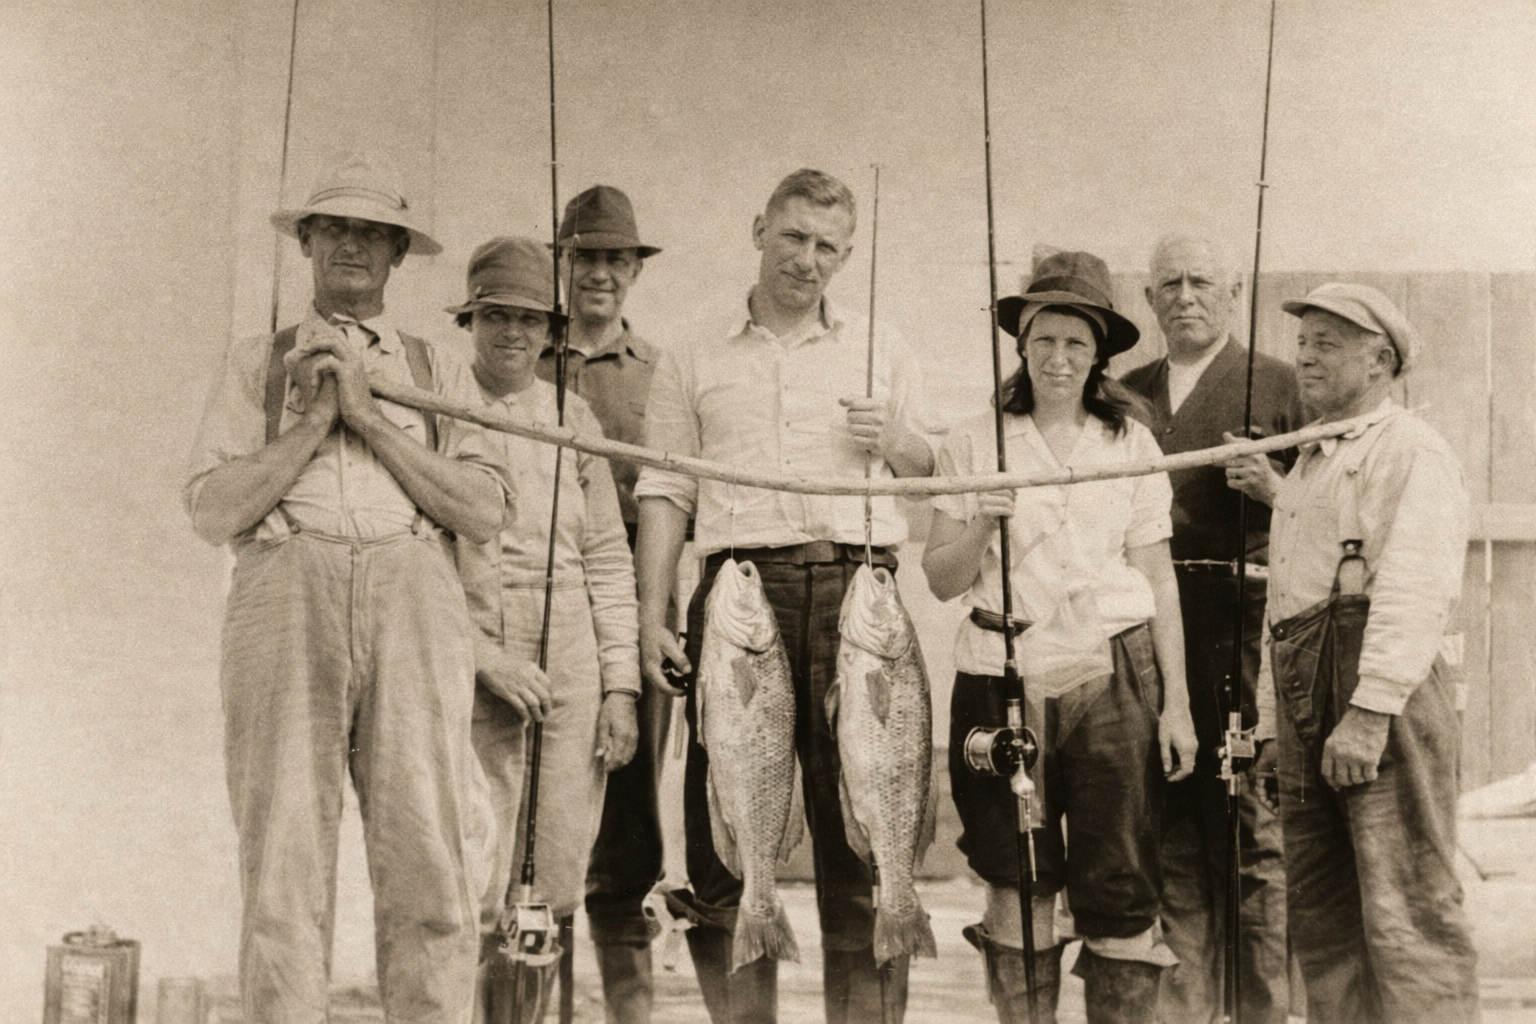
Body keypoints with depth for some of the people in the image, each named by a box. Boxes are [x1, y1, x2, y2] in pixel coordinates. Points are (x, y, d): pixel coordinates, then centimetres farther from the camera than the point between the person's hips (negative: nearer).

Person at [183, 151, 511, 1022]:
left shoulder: (439, 371, 21)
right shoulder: (257, 364, 20)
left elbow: (484, 510, 6)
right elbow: (215, 510, 7)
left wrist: (368, 415, 2)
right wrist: (315, 417, 2)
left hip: (412, 591, 1)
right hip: (288, 588, 0)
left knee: (431, 861, -10)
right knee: (285, 859, -7)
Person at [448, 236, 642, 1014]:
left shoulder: (574, 419, 12)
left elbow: (608, 560, 13)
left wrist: (620, 685, 5)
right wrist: (483, 655, -11)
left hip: (570, 675, 3)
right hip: (471, 676, -3)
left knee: (555, 893, 3)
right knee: (473, 894, -8)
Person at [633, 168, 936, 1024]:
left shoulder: (881, 354, 20)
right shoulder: (694, 362, 17)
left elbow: (930, 473, 20)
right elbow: (666, 493, 10)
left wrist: (893, 441, -2)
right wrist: (653, 616, -1)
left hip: (855, 587, 0)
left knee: (864, 824, -4)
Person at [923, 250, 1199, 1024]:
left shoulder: (1130, 442, 8)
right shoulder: (974, 443, 7)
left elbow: (1158, 580, 7)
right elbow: (941, 581, 6)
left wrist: (1177, 701, 2)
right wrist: (980, 525, -13)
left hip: (1113, 677, 0)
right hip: (1004, 678, 0)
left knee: (1119, 891, -3)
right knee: (1018, 890, 1)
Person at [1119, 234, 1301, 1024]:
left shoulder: (1280, 384, 7)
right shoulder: (1126, 394, 18)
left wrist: (1272, 486, -14)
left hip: (1242, 625, -4)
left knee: (1252, 827, -3)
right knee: (1170, 829, 7)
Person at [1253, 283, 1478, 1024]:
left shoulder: (1413, 452, -1)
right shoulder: (1306, 466, 26)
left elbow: (1417, 588, -14)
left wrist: (1370, 711, -22)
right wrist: (1274, 723, 21)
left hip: (1388, 694, -8)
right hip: (1307, 706, 9)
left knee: (1407, 914, -11)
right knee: (1322, 918, 7)